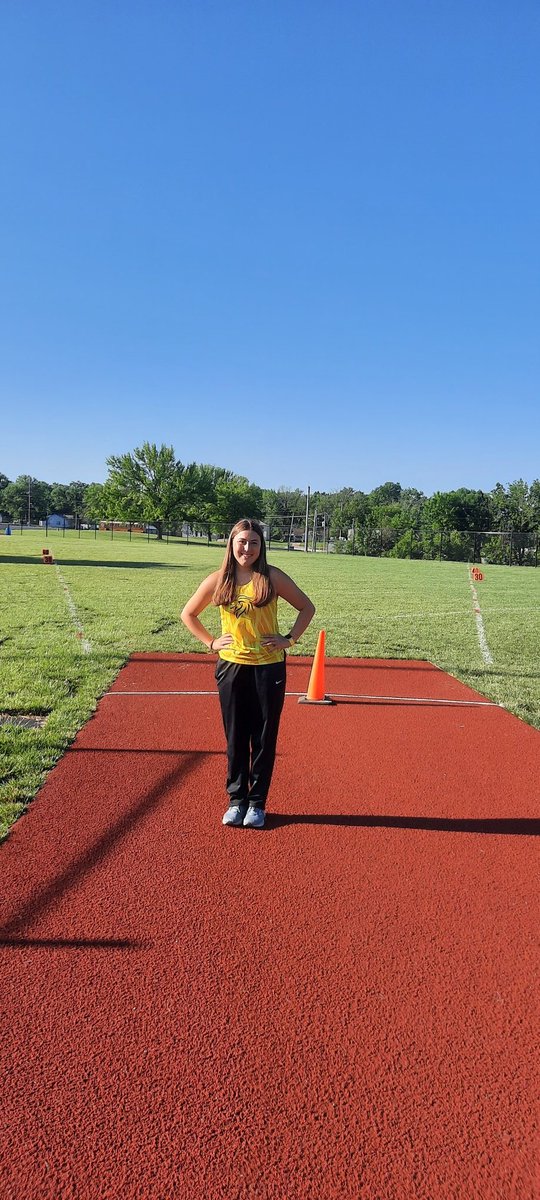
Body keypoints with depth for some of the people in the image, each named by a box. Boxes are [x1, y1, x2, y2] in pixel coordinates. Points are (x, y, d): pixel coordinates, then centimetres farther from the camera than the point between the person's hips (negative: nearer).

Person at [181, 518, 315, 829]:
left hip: (269, 667, -1)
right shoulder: (218, 581, 1)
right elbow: (188, 613, 13)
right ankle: (236, 800, 23)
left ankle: (257, 803, 19)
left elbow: (307, 607, 5)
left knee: (264, 738, 6)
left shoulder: (272, 578, -5)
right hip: (231, 666, 2)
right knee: (235, 738, 9)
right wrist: (210, 642, 4)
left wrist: (290, 639, -3)